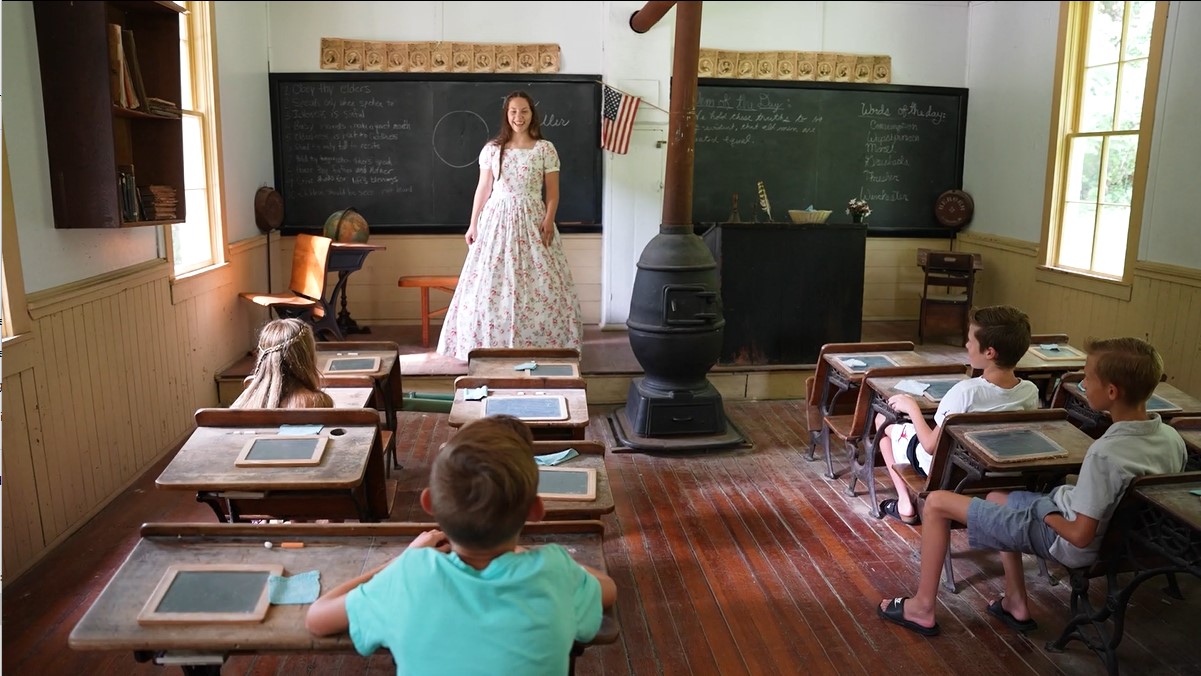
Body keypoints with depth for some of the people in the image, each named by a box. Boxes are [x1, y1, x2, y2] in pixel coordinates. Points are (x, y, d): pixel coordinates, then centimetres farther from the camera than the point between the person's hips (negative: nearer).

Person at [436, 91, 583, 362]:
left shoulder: (545, 149, 1)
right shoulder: (492, 149, 6)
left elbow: (552, 191, 1)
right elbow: (483, 189, 9)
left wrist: (549, 220, -13)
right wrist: (473, 224, 5)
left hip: (532, 220, -1)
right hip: (498, 219, 1)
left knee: (538, 285, -3)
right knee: (491, 284, 0)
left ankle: (539, 343, 7)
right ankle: (492, 344, 10)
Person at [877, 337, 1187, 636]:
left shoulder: (1105, 453, -33)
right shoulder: (1172, 438, -9)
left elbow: (1080, 535, -29)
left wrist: (1045, 513, -8)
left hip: (1065, 541, -8)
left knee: (937, 502, -2)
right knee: (997, 497, 31)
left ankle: (922, 609, 8)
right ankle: (1016, 604, 26)